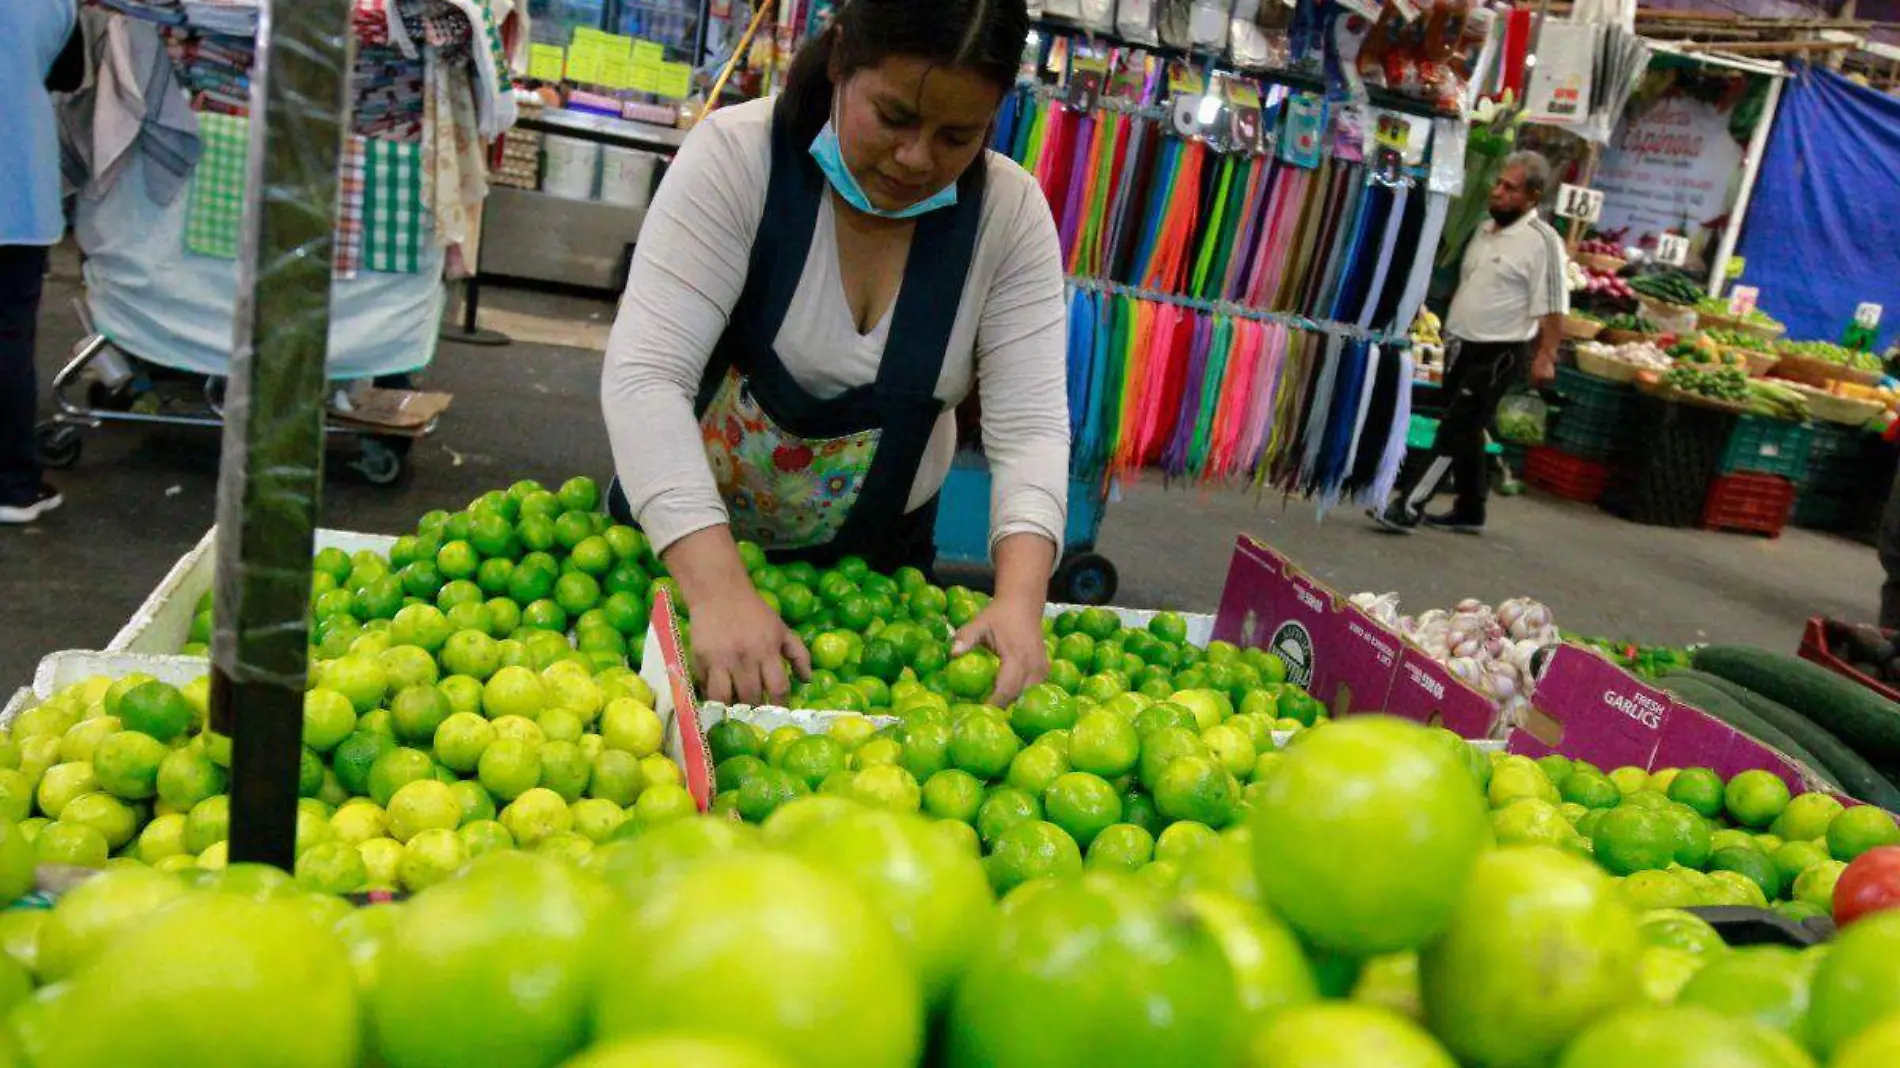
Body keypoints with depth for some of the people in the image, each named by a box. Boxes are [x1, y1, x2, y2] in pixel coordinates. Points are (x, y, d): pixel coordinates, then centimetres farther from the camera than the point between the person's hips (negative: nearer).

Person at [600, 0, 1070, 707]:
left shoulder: (1012, 214, -13)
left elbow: (1029, 428, -18)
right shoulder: (738, 155, -21)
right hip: (677, 542, -1)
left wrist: (1020, 601, -35)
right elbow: (644, 375, -30)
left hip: (877, 556, 2)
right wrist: (719, 589, -42)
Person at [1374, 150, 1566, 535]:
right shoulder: (1486, 228, 10)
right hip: (1464, 347, 8)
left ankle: (1408, 507, -11)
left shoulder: (1542, 241, -14)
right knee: (1466, 431, 16)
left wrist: (1546, 356, -21)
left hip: (1498, 355, -8)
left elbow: (1552, 307, -16)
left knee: (1454, 432, -10)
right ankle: (1470, 511, 28)